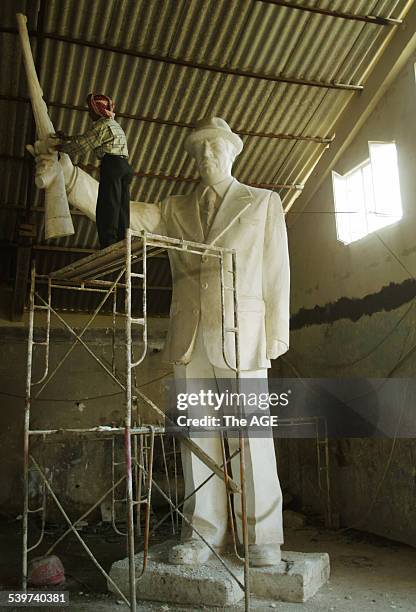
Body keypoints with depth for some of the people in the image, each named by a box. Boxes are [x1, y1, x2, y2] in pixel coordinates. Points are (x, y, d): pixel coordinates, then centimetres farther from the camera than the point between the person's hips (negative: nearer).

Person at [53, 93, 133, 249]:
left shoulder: (102, 125, -1)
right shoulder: (114, 124, 28)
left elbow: (82, 144, -1)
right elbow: (86, 138, 35)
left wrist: (61, 148, 14)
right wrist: (66, 138, 39)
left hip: (111, 165, -9)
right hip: (124, 166, 9)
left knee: (107, 208, -13)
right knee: (121, 208, 4)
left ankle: (108, 246, -20)